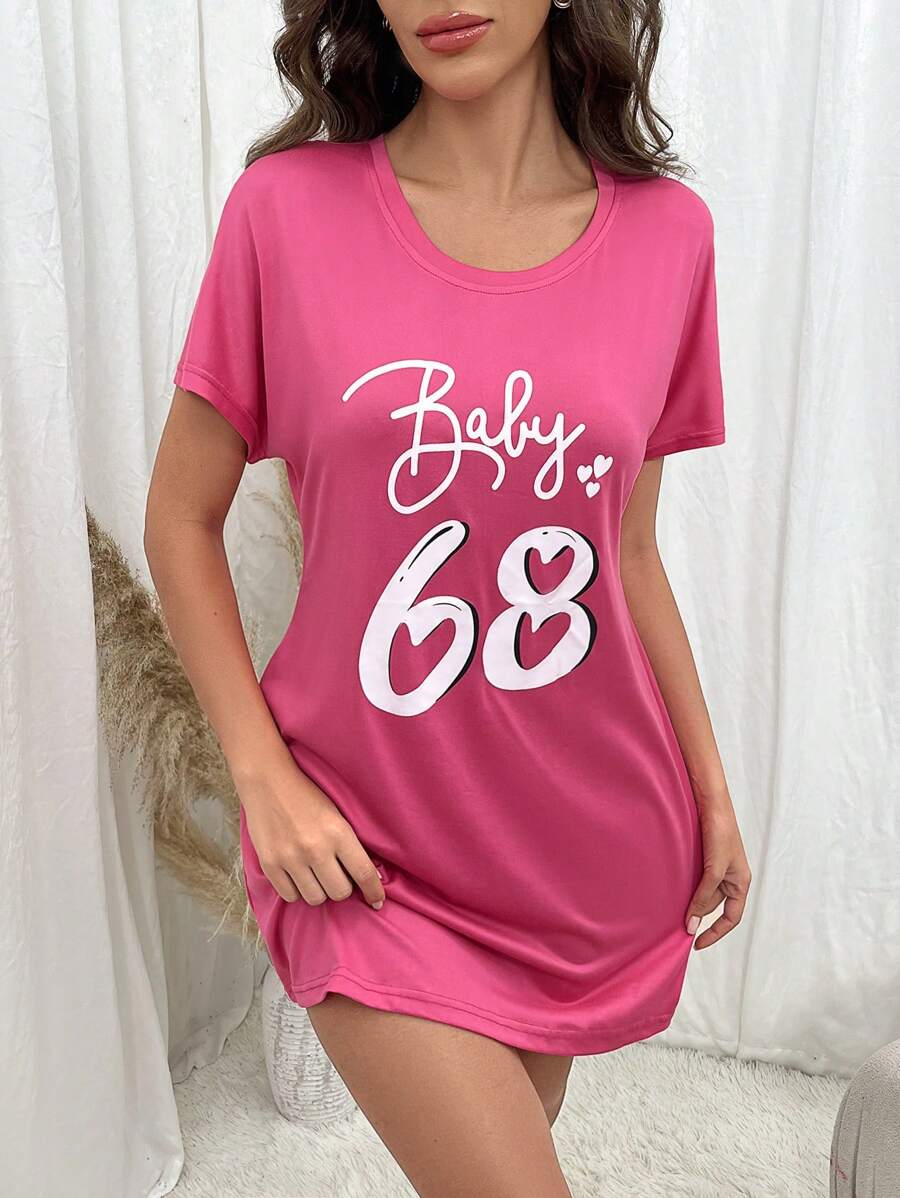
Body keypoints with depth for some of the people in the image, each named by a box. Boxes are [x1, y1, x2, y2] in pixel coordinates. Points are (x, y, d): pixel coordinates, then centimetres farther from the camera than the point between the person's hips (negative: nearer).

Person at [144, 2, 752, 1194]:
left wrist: (711, 787, 10)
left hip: (596, 834, 3)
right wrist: (263, 777, -10)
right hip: (369, 848, -2)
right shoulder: (288, 209, -8)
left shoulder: (668, 233, -2)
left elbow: (631, 552, 6)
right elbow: (182, 520, -1)